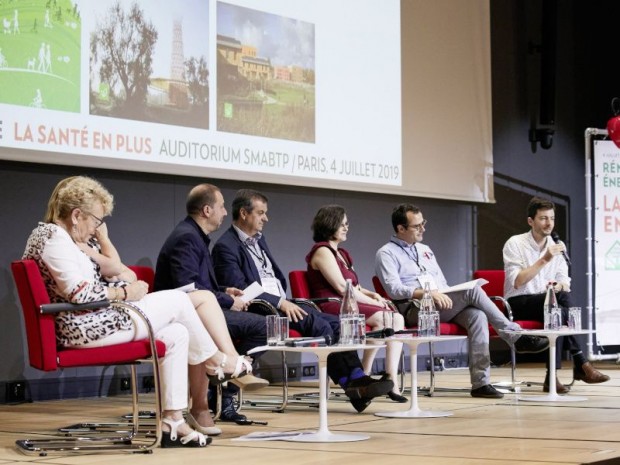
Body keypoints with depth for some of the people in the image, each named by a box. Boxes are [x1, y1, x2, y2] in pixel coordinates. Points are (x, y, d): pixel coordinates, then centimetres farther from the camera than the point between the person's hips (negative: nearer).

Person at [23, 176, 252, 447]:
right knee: (178, 299, -4)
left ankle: (172, 422, 1)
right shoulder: (53, 237, -15)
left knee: (177, 333, 4)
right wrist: (124, 293, -14)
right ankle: (215, 361, 18)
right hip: (83, 330, -11)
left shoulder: (55, 236, 18)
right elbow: (79, 293, -24)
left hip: (90, 323, 11)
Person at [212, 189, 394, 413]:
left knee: (335, 322, -12)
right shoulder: (226, 246, -8)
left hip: (281, 304, 9)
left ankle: (357, 377, -25)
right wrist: (279, 302, -19)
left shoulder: (258, 239, 21)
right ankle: (349, 384, -22)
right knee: (319, 325, -26)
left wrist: (286, 302, 7)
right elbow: (239, 289, -17)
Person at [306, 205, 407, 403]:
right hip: (331, 307, -9)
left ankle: (392, 380, -21)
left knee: (397, 318, -12)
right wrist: (373, 302, -10)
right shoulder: (322, 251, -4)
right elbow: (342, 288, -12)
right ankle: (364, 375, -20)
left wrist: (373, 295, 2)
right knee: (381, 319, -28)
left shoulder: (341, 253, 25)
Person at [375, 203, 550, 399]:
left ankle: (480, 382, -33)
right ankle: (516, 337, -19)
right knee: (472, 290, -25)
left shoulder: (425, 250, 26)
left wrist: (447, 298, 3)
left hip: (442, 308, 7)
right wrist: (429, 293, -25)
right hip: (415, 311, -7)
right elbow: (394, 290, -12)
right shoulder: (386, 254, 3)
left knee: (477, 315, -27)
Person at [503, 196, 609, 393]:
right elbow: (517, 282, -19)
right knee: (559, 309, -33)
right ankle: (581, 365, -27)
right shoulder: (515, 243, -7)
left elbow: (565, 283, 3)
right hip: (518, 303, -5)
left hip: (547, 303, 5)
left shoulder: (556, 246, 8)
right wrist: (544, 260, -25)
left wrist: (559, 286, -23)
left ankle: (552, 376, -34)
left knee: (563, 296, -31)